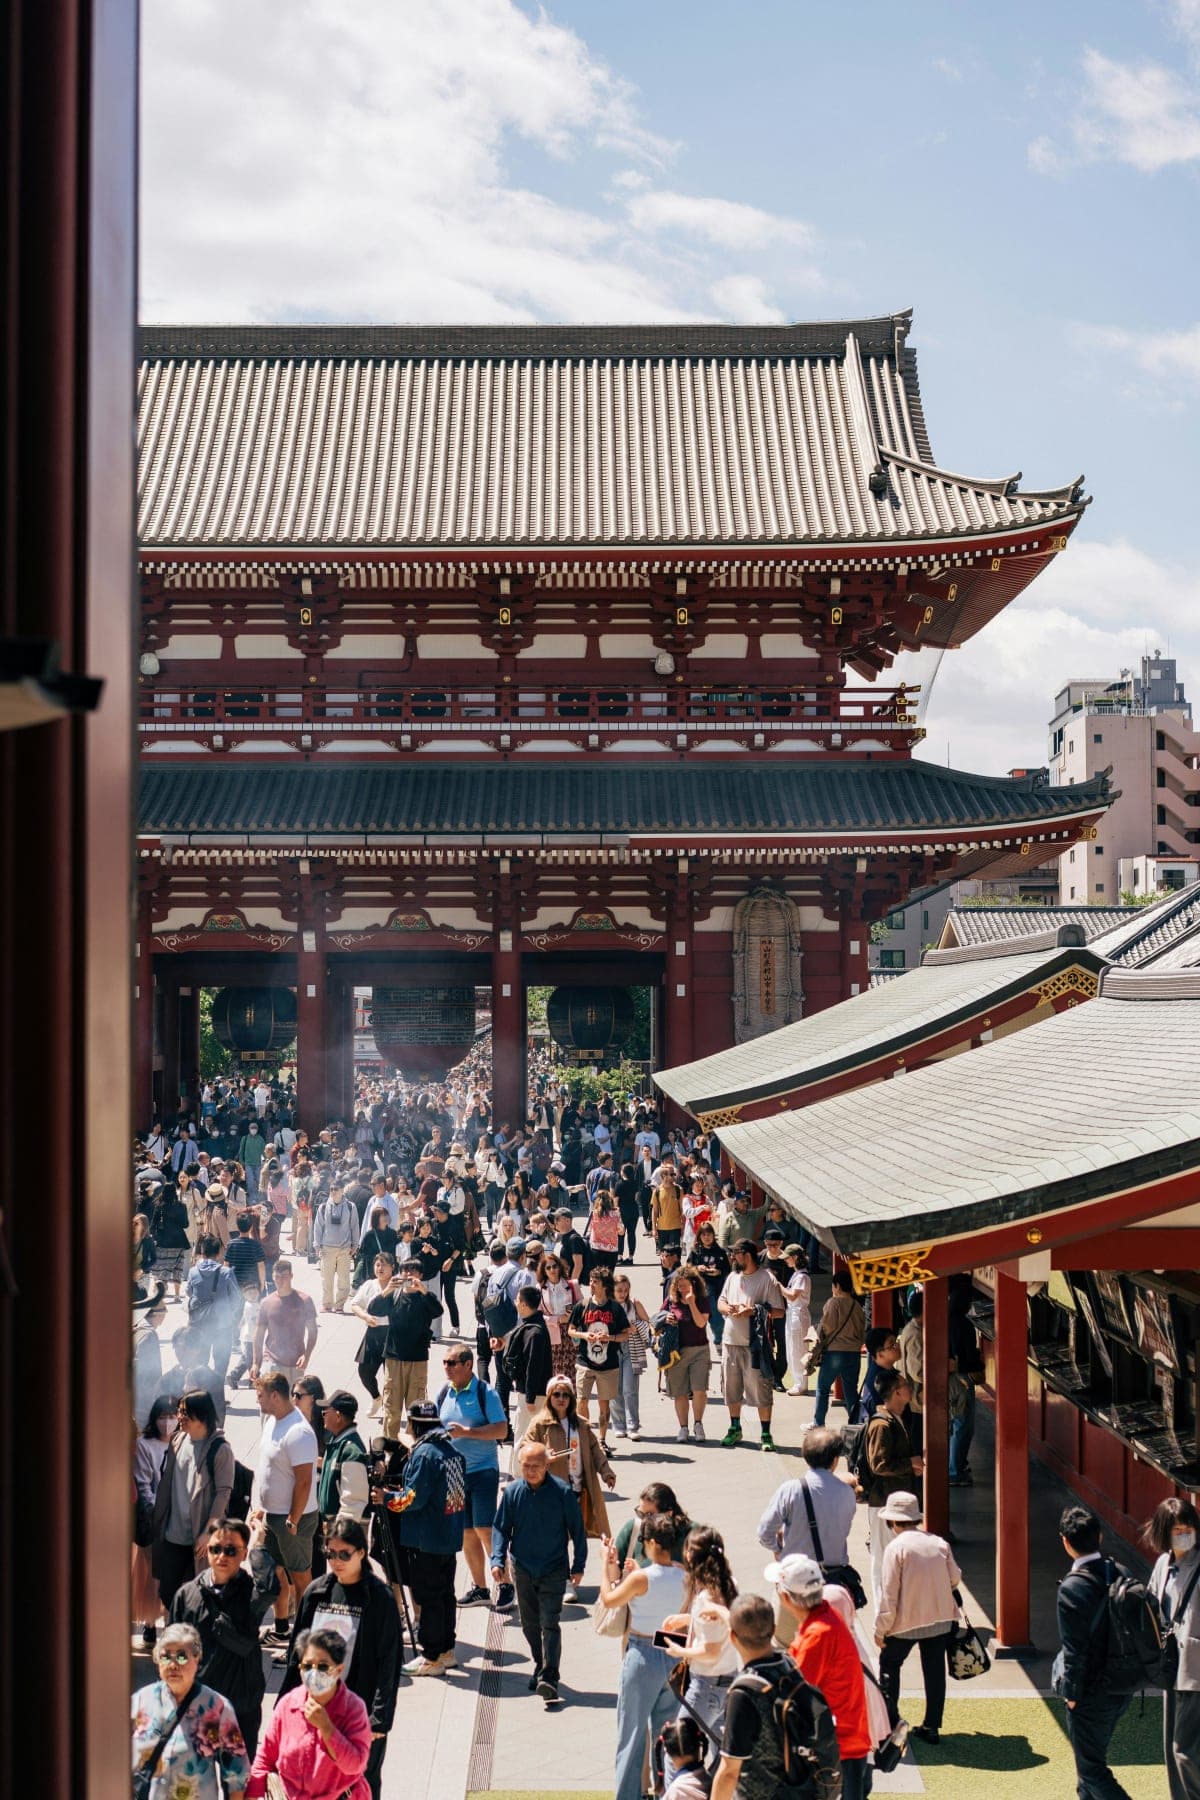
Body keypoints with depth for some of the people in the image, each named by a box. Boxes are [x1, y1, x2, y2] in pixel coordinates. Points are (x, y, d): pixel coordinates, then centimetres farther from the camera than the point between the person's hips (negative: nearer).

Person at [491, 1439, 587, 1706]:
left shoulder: (562, 1492, -11)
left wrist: (578, 1565, 0)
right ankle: (541, 1666, 31)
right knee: (530, 1623, 14)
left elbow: (577, 1530, -2)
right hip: (522, 1568, 3)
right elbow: (501, 1528, 3)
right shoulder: (512, 1492, -5)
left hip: (554, 1570, -3)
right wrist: (498, 1560, -9)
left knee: (550, 1623, -10)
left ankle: (549, 1678, -12)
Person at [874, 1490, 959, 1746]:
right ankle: (931, 1727, 14)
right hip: (940, 1619, 4)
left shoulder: (896, 1547, -14)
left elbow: (889, 1593, -14)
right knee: (934, 1670, 12)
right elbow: (955, 1578, 9)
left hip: (906, 1621, -4)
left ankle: (889, 1721, 17)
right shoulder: (939, 1543, 0)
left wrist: (881, 1629, -6)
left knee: (889, 1664, 16)